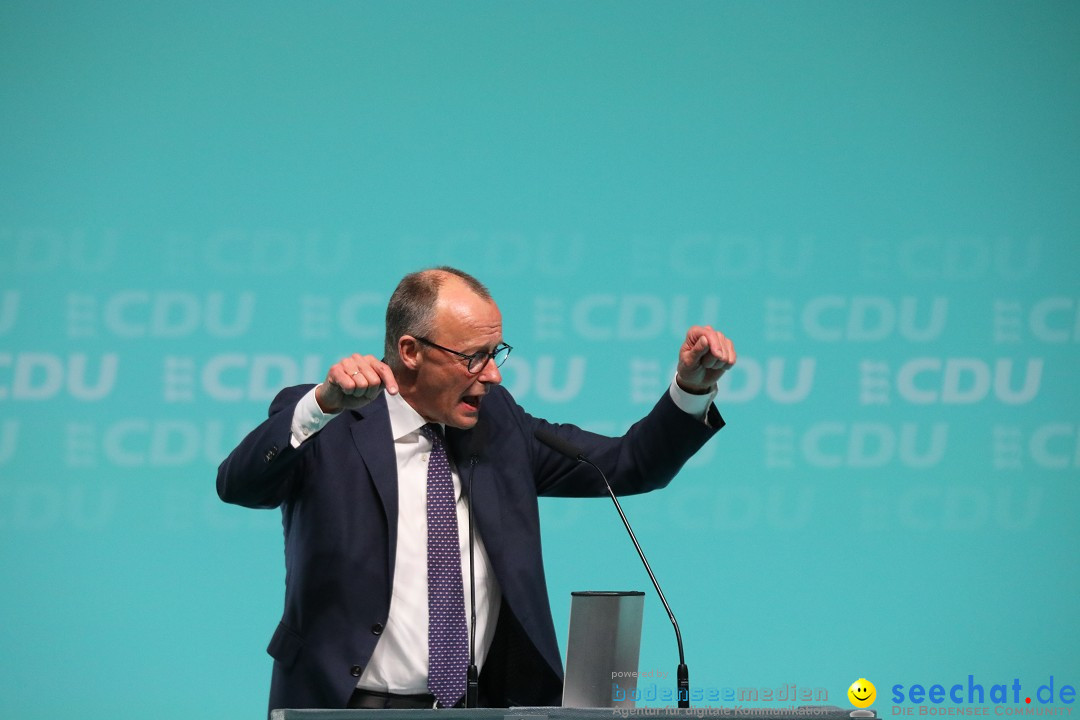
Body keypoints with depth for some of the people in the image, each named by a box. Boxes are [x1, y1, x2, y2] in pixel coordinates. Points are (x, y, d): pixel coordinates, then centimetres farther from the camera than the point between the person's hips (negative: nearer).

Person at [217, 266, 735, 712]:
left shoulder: (497, 423, 12)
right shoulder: (323, 430, -1)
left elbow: (628, 466, 14)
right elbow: (239, 484, -18)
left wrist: (693, 387, -2)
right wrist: (324, 405, -32)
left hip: (486, 707, 4)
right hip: (350, 708, -4)